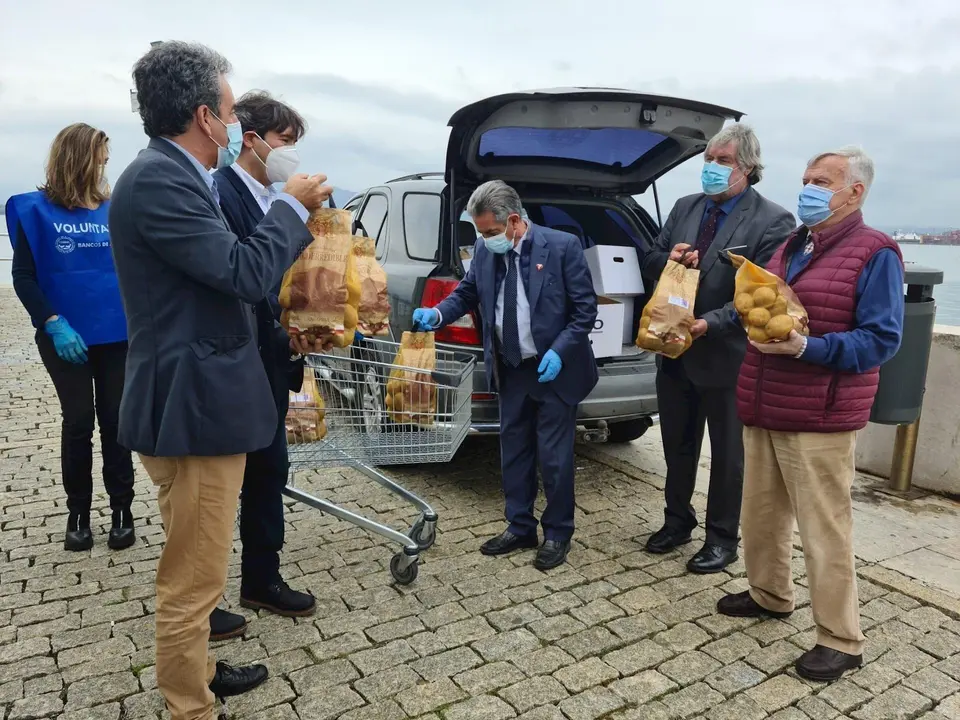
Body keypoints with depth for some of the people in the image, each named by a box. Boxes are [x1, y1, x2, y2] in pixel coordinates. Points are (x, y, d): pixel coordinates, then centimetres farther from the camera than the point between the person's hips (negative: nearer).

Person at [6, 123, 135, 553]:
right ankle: (78, 513, 23)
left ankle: (122, 510, 19)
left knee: (115, 420, 7)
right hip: (67, 339, -2)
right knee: (79, 421, 7)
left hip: (117, 335, 2)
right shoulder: (37, 210, -2)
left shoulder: (115, 209, 4)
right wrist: (54, 325, -15)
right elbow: (23, 278, -4)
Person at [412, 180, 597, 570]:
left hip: (554, 371, -5)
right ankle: (520, 527, 29)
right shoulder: (485, 250, -1)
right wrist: (437, 314, -9)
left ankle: (557, 533, 22)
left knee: (553, 456, 3)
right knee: (513, 451, 13)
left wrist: (559, 351, -20)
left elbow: (585, 307, -10)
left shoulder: (562, 245, -14)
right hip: (510, 371, 5)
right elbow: (467, 293, 10)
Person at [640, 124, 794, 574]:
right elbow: (650, 266, 11)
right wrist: (669, 259, -11)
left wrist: (710, 323, -28)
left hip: (726, 355, -5)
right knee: (677, 446, 18)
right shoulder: (685, 208, 7)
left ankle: (722, 538, 28)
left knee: (727, 452, 11)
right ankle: (677, 521, 37)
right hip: (675, 351, 6)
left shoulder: (772, 221, -12)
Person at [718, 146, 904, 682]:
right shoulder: (790, 248, 16)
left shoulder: (875, 253, -8)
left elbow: (881, 339, -16)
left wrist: (805, 347, -26)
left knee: (824, 530, 1)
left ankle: (841, 641, 17)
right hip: (763, 409, 8)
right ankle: (770, 595, 38)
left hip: (820, 419, -7)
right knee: (762, 514, 18)